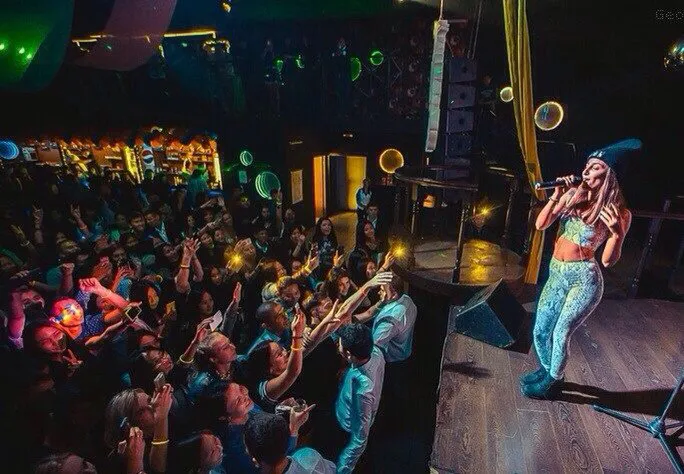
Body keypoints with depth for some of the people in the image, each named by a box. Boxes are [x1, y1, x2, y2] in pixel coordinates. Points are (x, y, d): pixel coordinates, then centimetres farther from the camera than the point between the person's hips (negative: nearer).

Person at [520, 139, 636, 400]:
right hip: (556, 275, 6)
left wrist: (616, 232, -29)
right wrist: (556, 195, -12)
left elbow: (608, 260, -12)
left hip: (584, 279, -5)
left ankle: (552, 381, 29)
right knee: (540, 332, 15)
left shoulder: (619, 212, -9)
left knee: (560, 334, 3)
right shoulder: (573, 195, 3)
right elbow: (540, 225, -3)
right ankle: (546, 369, 43)